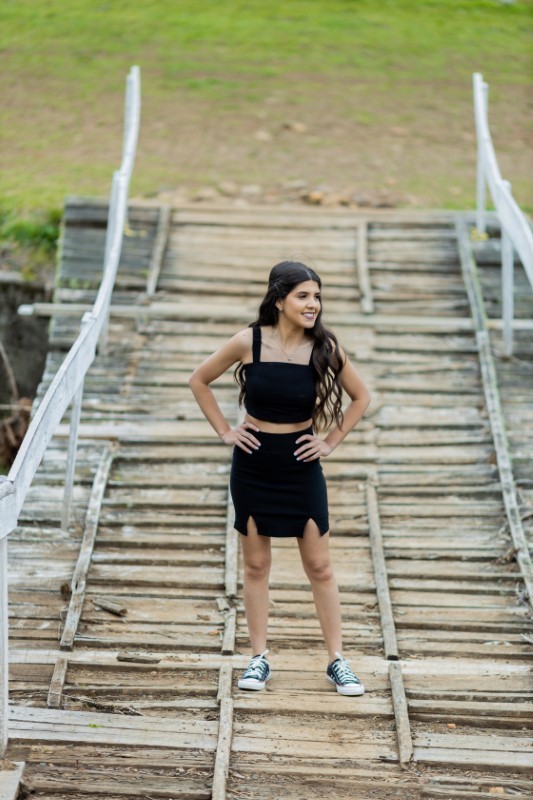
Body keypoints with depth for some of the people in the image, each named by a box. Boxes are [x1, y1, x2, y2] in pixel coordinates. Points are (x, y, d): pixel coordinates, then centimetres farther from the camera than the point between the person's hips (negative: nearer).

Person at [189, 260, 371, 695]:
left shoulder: (324, 348, -7)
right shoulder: (248, 342, -9)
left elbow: (361, 397, 7)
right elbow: (199, 381, 5)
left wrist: (332, 441, 0)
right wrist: (225, 431, 0)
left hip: (301, 467, 0)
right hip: (253, 466, 0)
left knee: (320, 566, 4)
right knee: (256, 565, 8)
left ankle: (338, 661, 12)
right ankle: (259, 659, 17)